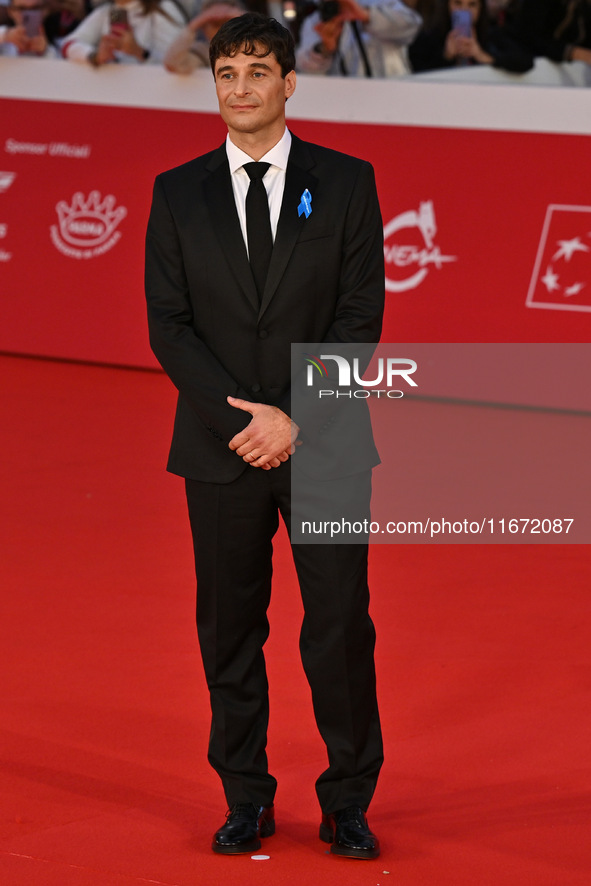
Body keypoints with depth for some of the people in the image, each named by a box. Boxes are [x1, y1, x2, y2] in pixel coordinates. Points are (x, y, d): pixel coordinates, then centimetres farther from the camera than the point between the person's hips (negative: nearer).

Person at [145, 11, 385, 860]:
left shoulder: (346, 182, 2)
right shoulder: (178, 194, 5)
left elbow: (361, 315, -3)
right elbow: (168, 326, 0)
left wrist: (293, 418, -12)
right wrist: (238, 420, -12)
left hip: (324, 442, -1)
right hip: (220, 447, 1)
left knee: (341, 624, -1)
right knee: (230, 628, 6)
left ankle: (348, 803, 11)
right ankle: (247, 799, 17)